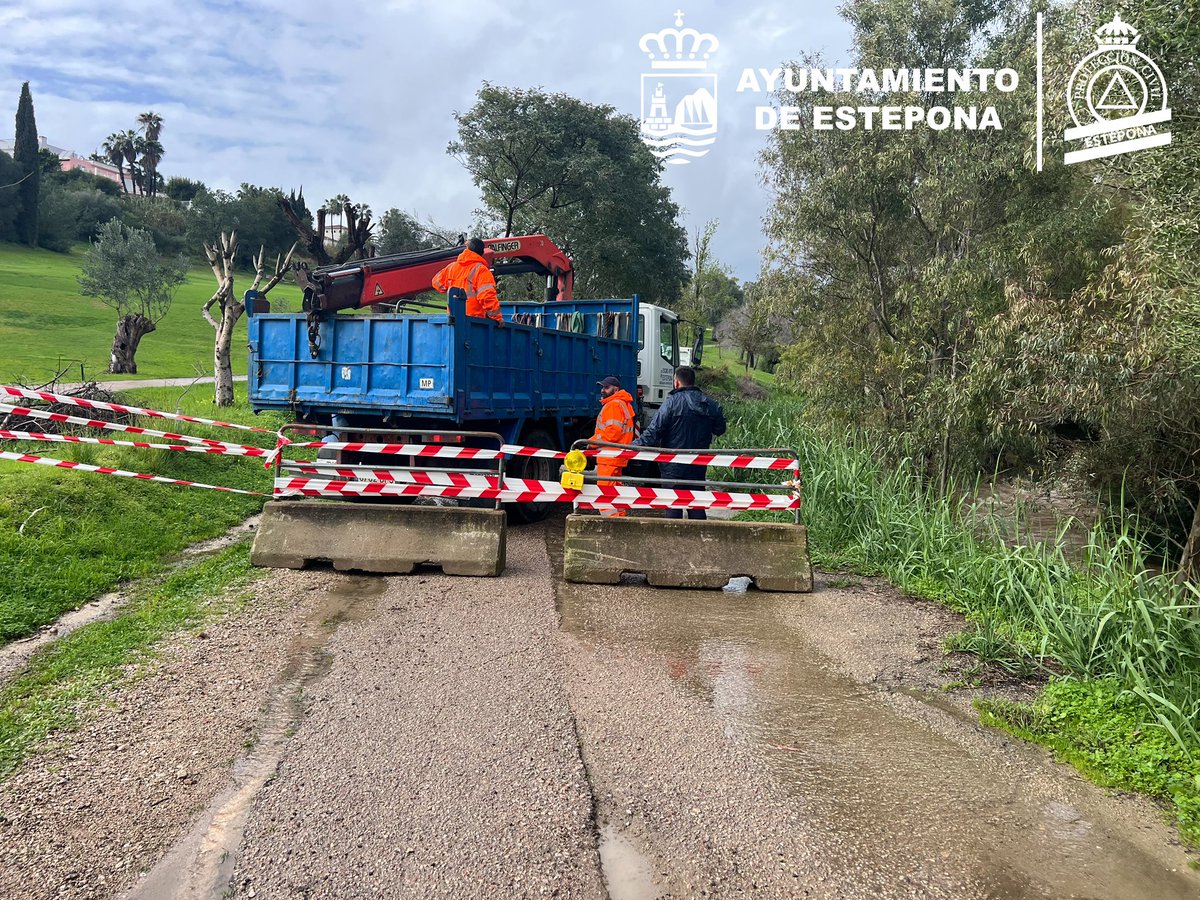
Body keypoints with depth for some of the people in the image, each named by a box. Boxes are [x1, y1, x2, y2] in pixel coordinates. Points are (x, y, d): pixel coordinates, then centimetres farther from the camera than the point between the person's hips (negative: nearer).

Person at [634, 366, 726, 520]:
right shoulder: (711, 404, 5)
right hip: (698, 467, 5)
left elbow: (654, 431, -15)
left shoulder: (672, 402, -12)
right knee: (697, 507, 12)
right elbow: (720, 429, 15)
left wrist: (634, 446, -7)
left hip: (674, 468, -5)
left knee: (673, 508, 2)